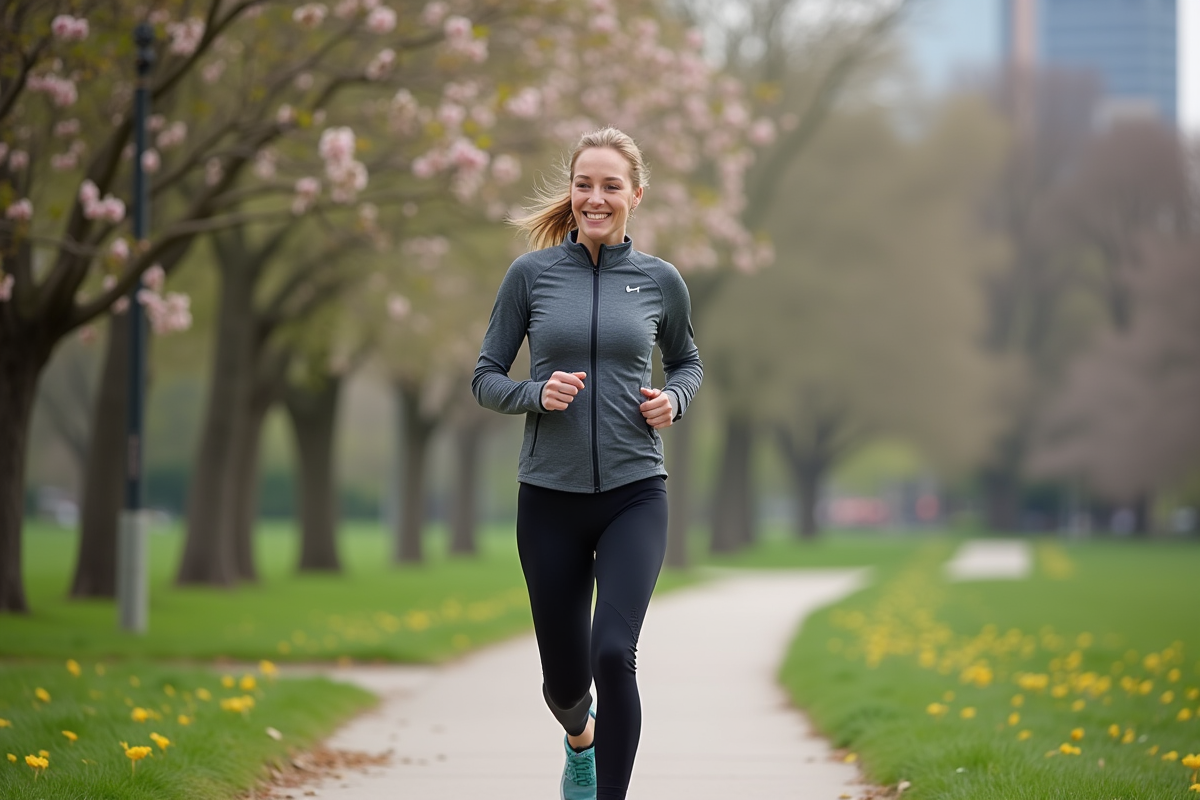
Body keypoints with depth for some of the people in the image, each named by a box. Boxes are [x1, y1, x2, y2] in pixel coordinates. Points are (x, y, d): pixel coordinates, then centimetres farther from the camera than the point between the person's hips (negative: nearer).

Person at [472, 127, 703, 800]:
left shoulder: (660, 281, 2)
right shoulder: (532, 274, 0)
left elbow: (687, 361, 19)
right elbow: (486, 379, 5)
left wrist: (674, 399, -2)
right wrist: (537, 394, -15)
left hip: (634, 493, -1)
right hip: (550, 496, 1)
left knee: (614, 654, -21)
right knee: (564, 676, 11)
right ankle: (580, 738, 47)